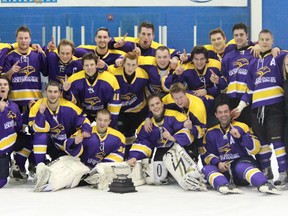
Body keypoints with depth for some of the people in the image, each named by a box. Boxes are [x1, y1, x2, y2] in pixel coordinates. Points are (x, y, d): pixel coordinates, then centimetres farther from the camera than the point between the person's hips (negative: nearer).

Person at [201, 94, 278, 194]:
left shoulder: (241, 127, 4)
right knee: (207, 169, -27)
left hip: (242, 163, -3)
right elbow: (206, 154, 6)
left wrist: (241, 136, -21)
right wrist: (218, 163, -14)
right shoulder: (211, 133, 12)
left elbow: (255, 149, -5)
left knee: (242, 167, -37)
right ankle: (224, 185, -55)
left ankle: (264, 184, -63)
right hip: (222, 169, 3)